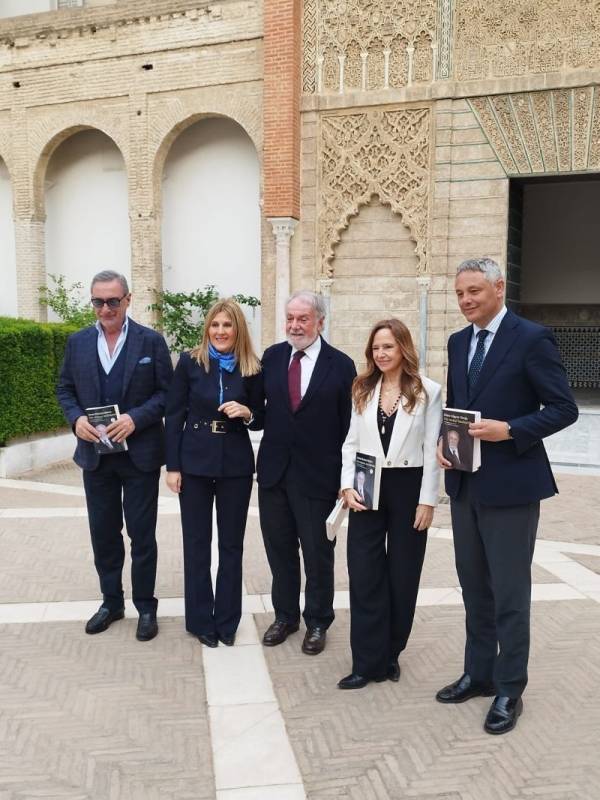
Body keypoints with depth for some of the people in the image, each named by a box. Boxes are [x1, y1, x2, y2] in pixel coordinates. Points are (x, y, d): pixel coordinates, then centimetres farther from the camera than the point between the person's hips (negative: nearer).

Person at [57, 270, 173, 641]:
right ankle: (111, 601, 31)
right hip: (96, 454, 3)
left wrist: (136, 418, -20)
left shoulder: (151, 341, -5)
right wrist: (76, 418, -9)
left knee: (142, 534, 7)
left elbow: (167, 391, -6)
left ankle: (146, 606, 21)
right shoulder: (78, 342, 5)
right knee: (103, 533, 14)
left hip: (139, 454, -3)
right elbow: (65, 389, 10)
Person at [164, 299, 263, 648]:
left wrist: (247, 412, -16)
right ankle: (201, 620, 22)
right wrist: (172, 466, -5)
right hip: (195, 462, 0)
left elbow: (261, 421, 7)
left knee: (231, 544, 9)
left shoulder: (252, 369, -2)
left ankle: (227, 621, 24)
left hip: (236, 465, 1)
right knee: (196, 543, 8)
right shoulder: (190, 362, -4)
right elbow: (174, 416, -2)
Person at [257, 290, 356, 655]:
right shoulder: (272, 356, 3)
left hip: (317, 474, -3)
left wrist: (345, 477, -6)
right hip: (273, 471, 4)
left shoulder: (341, 364, -6)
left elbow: (348, 426, -5)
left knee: (318, 553, 9)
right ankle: (285, 615, 33)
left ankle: (317, 622, 27)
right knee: (279, 549, 15)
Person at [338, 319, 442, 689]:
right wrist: (348, 486, -3)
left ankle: (390, 654, 25)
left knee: (402, 576, 9)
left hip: (408, 489, -3)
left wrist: (427, 500, -8)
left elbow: (432, 450, -5)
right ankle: (368, 661, 10)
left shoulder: (428, 391, -4)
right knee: (364, 575, 1)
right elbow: (351, 443, 8)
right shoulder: (363, 390, 7)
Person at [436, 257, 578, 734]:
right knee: (474, 588, 17)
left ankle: (509, 691, 19)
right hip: (465, 484, 7)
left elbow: (564, 409, -12)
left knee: (509, 594, 4)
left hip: (510, 484, -7)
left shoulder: (532, 338, -11)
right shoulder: (459, 342, 10)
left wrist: (509, 431, -23)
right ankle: (478, 674, 33)